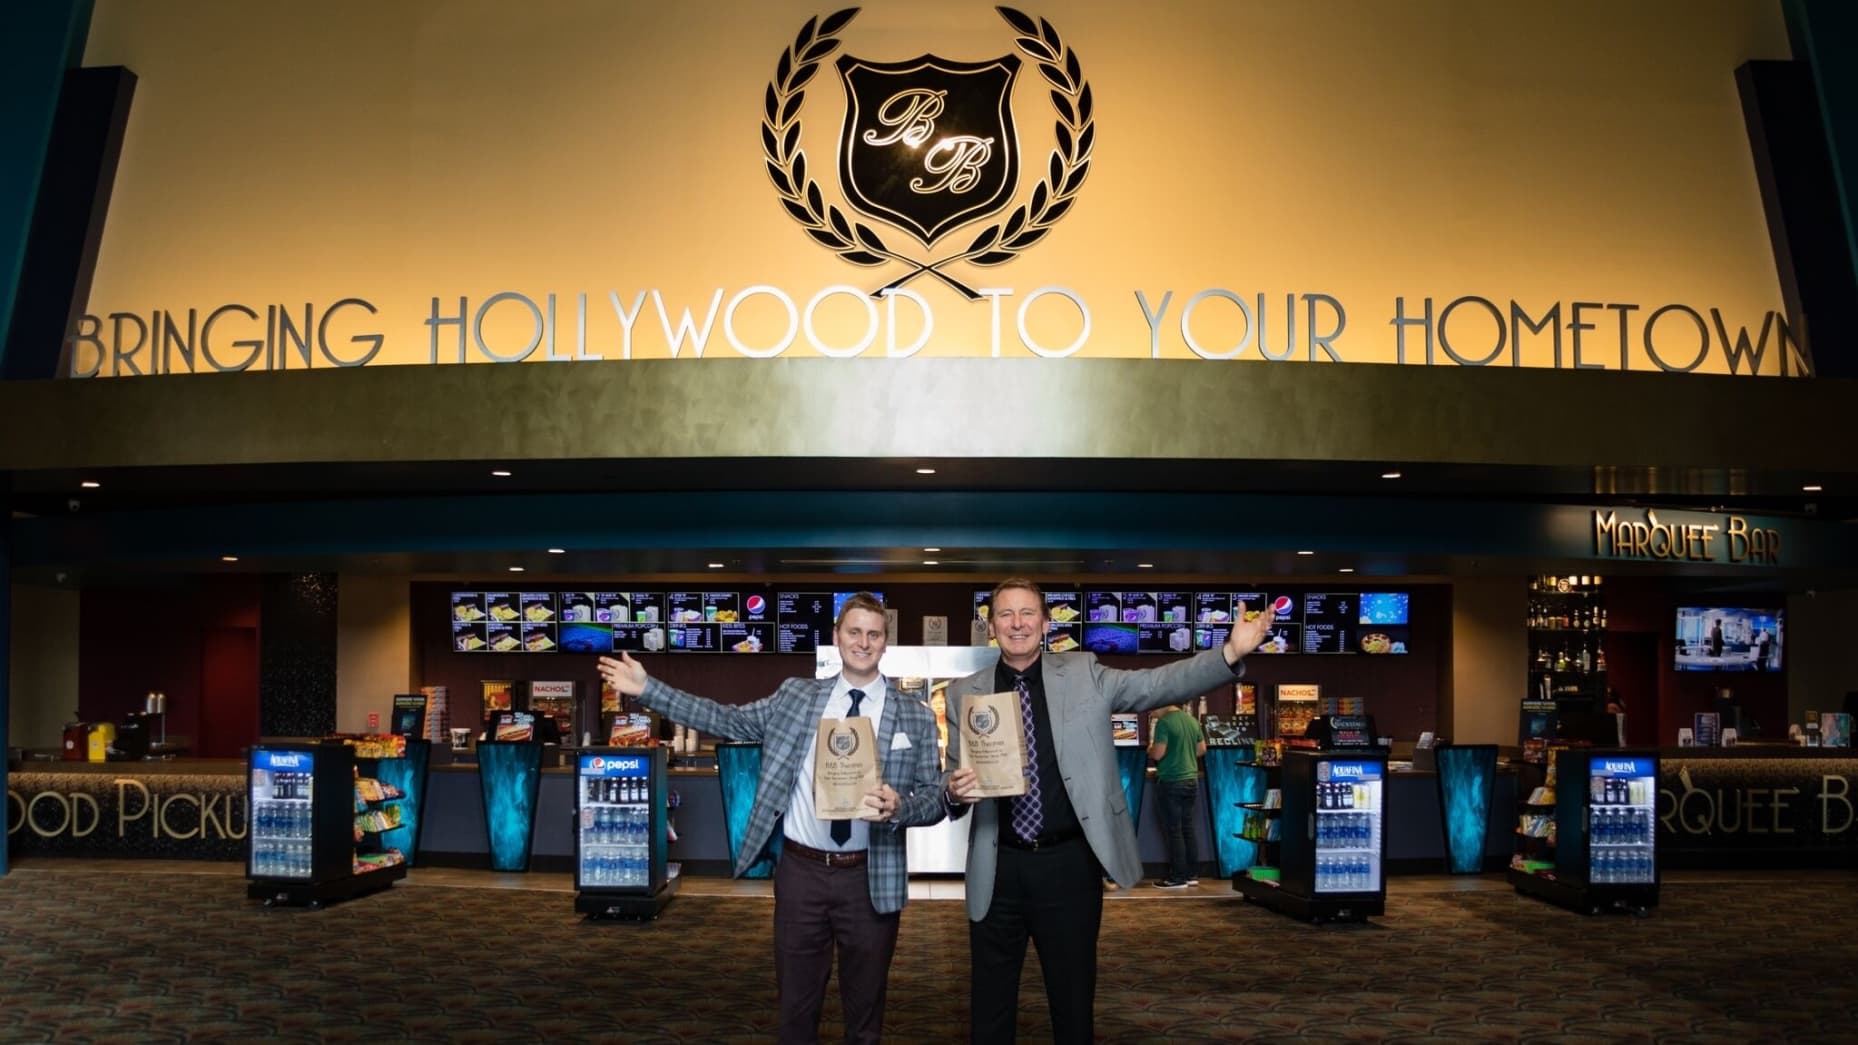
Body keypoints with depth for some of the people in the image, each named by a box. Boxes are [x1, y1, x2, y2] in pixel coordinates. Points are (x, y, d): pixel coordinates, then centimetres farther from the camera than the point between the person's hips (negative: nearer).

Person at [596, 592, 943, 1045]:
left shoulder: (916, 716, -1)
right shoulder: (796, 695, 4)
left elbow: (936, 798, -1)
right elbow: (728, 720, 4)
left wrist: (899, 808, -24)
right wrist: (646, 689, 0)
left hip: (869, 879, -1)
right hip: (800, 871, 2)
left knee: (865, 1008, 13)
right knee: (796, 1005, 14)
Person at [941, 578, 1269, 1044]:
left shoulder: (1084, 674, 2)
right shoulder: (964, 693, 3)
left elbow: (1158, 684, -7)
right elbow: (954, 777, 7)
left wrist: (1231, 653, -20)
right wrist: (956, 792, -17)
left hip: (1070, 864, 0)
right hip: (999, 869, 1)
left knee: (1074, 1001, 12)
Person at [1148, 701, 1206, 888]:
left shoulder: (1164, 722, -15)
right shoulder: (1192, 721, 6)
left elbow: (1157, 754, -19)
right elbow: (1202, 749, 15)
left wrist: (1150, 748, 3)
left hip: (1172, 781, -7)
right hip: (1191, 779, 7)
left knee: (1174, 829, 0)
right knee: (1188, 826, 13)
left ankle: (1178, 877, 3)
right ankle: (1192, 874, 17)